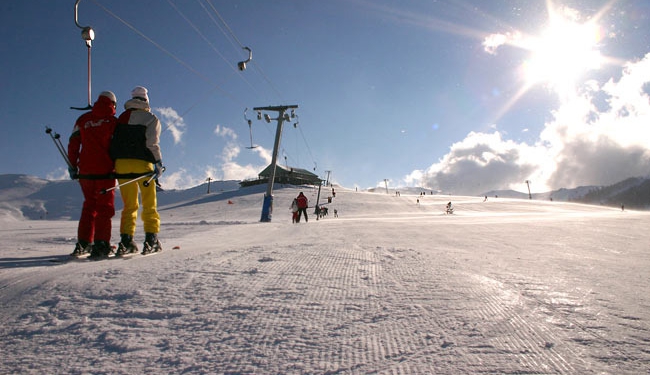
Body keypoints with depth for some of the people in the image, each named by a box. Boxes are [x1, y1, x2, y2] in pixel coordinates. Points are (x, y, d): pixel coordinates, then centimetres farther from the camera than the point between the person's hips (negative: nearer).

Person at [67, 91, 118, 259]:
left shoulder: (83, 119, 10)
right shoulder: (113, 121, 0)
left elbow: (73, 143, 8)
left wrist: (72, 166, 12)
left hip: (85, 170, 4)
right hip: (105, 170, -4)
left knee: (89, 204, 15)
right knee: (104, 207, -1)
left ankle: (83, 243, 13)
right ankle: (101, 244, -9)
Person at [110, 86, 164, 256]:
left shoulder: (121, 118, 16)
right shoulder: (151, 118, 2)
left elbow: (114, 142, 12)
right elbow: (152, 143, -11)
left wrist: (114, 165, 14)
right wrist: (159, 163, -5)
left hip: (121, 164, 4)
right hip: (142, 164, -4)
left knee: (129, 206, 10)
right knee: (149, 205, 4)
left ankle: (126, 240, 3)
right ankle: (151, 240, -1)